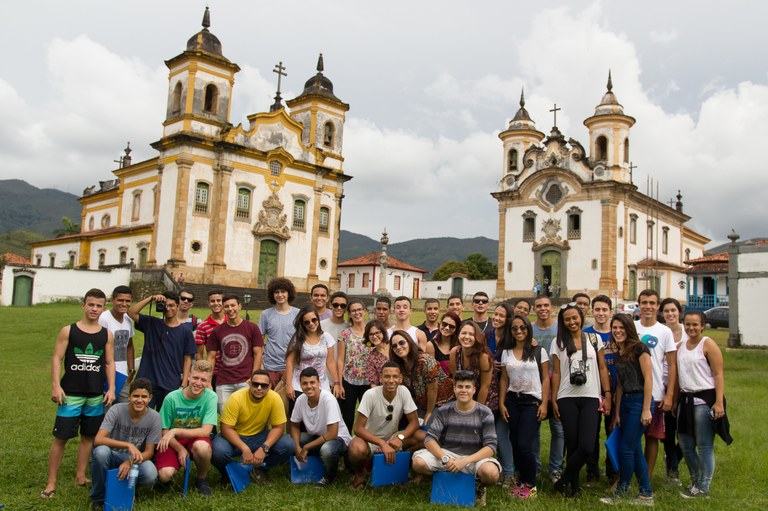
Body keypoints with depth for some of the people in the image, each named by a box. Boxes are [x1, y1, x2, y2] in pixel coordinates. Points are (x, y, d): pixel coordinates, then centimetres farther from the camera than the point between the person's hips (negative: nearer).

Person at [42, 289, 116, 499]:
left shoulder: (106, 334, 5)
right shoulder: (68, 331, -2)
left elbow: (109, 363, 8)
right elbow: (56, 359, -4)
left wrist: (111, 388, 0)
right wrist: (56, 386, -13)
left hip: (96, 395, 3)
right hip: (71, 394, -3)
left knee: (89, 436, 11)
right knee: (60, 437, 0)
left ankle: (80, 476, 25)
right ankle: (51, 482, 10)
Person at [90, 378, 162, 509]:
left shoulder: (154, 418, -14)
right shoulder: (116, 410, -18)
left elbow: (149, 452, -10)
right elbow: (98, 440, -27)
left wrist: (130, 462, -30)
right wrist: (129, 445, -38)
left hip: (135, 459, 0)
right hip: (113, 456, 0)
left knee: (151, 475, -31)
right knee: (101, 451, -35)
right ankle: (99, 497, -10)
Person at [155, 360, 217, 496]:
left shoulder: (210, 397, -15)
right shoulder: (172, 398, -14)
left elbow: (206, 431, -19)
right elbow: (165, 431, -5)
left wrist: (175, 431, -26)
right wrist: (180, 449, -19)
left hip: (196, 439, 0)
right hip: (173, 442, 0)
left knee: (202, 447, -36)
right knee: (165, 474, -27)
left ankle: (202, 478, -4)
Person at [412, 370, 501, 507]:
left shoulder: (484, 413, -6)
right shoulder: (443, 411, -3)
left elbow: (491, 446, -11)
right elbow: (430, 439, -8)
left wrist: (465, 461, -26)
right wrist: (445, 458, -27)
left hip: (475, 457, -1)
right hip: (447, 453, 2)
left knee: (491, 473, -35)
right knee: (418, 462, -26)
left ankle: (479, 485, 4)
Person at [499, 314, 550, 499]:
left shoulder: (539, 351, 0)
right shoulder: (506, 352, 8)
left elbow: (545, 379, 0)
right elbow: (504, 380, 10)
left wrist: (544, 404, -7)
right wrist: (501, 403, 3)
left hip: (532, 401, -3)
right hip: (512, 401, 4)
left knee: (524, 444, -11)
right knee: (515, 444, 4)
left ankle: (531, 485, 8)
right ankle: (523, 482, 20)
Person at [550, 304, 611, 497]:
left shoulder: (594, 339, 8)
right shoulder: (558, 342, 6)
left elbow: (602, 369, 9)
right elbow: (556, 372, 6)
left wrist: (607, 395, 1)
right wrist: (553, 400, 1)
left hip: (591, 398, 0)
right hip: (567, 399, 0)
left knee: (586, 446, -12)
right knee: (572, 444, 0)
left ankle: (563, 481, 7)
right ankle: (574, 485, 19)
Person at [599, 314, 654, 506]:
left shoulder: (639, 348, -10)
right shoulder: (617, 355, 12)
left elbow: (648, 378, -13)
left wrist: (646, 409, -16)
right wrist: (617, 413, 12)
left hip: (640, 401, -8)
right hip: (625, 402, 8)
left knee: (626, 448, -4)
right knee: (635, 450, 11)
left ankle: (620, 494, 10)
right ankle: (646, 494, 21)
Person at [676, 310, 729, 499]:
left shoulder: (708, 345, -7)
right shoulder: (681, 347, 13)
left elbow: (719, 375, -12)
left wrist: (719, 402, -20)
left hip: (705, 399, -7)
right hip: (686, 399, 7)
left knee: (704, 447, 0)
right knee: (686, 446, 13)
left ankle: (703, 488, 12)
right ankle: (696, 481, 30)